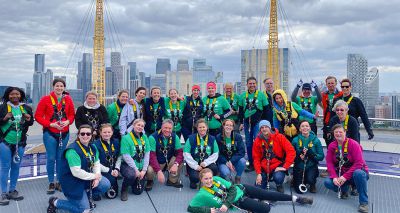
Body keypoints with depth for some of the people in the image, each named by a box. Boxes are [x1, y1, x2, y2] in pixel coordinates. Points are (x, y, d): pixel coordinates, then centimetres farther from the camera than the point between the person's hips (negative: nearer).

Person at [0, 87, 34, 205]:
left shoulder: (26, 108, 4)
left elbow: (31, 122, 13)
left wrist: (29, 119, -8)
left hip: (20, 143, 4)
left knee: (16, 167, 12)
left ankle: (12, 190, 25)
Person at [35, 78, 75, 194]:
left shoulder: (68, 99, 3)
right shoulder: (46, 99, -5)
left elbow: (72, 114, 11)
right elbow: (38, 116, -4)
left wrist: (68, 121, -10)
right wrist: (51, 124, -14)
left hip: (64, 133, 3)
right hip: (50, 133, -3)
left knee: (61, 158, 11)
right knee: (51, 158, -1)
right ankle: (51, 183, 13)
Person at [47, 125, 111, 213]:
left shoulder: (92, 147, 2)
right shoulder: (73, 150, -25)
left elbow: (96, 163, 5)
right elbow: (76, 172, -29)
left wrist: (97, 178, -13)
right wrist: (94, 176, -20)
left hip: (87, 178, 8)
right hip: (72, 182, -8)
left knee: (106, 185, -3)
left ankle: (87, 194, 21)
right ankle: (54, 202, 10)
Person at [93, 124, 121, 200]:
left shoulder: (115, 142, 2)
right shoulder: (96, 144, -15)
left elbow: (119, 157, 9)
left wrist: (117, 169, -7)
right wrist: (109, 171, -18)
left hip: (113, 171, 4)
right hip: (100, 171, -4)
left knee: (113, 194, 1)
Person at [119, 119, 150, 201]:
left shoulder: (144, 137, 5)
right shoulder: (126, 138, -10)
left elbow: (147, 154, 1)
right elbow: (126, 156, -16)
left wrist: (144, 170, -8)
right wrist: (136, 169, -18)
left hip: (141, 167, 5)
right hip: (128, 165, -4)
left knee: (138, 191, 1)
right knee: (131, 175, -37)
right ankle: (124, 190, -5)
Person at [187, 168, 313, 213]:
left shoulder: (216, 179, -8)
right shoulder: (202, 194, -17)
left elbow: (232, 188, -8)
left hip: (240, 189, 4)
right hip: (237, 201, -3)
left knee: (269, 194, 5)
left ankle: (296, 198, 24)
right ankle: (258, 203, 18)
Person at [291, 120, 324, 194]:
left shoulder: (316, 140, -5)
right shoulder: (295, 140, -4)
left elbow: (321, 156, -7)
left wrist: (311, 153, -24)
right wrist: (299, 156, -22)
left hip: (311, 166, 0)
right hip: (299, 167, 1)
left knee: (310, 179, -30)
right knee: (300, 191, -7)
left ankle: (312, 185, 8)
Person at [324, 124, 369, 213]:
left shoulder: (353, 144, -15)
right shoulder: (331, 146, -2)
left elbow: (359, 163, -21)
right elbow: (329, 162, -5)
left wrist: (345, 176, -26)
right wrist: (334, 177, -21)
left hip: (354, 172, -4)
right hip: (340, 174, 4)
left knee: (358, 173, -39)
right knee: (327, 182, -22)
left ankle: (364, 202, -23)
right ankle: (344, 189, 10)